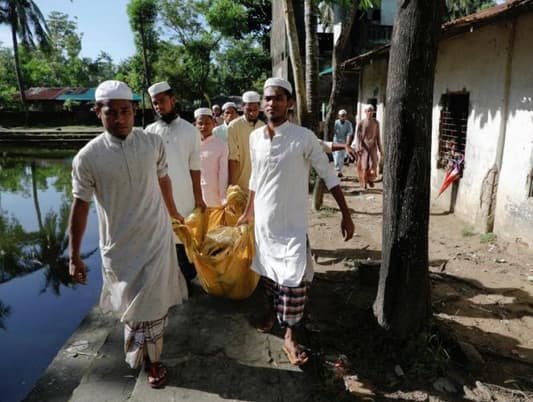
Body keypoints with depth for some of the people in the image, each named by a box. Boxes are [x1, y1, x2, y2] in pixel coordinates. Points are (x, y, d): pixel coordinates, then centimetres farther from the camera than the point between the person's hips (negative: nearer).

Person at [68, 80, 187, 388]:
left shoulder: (153, 143, -6)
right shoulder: (88, 157, -13)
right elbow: (80, 206, -6)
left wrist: (174, 213, 24)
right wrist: (74, 256, -2)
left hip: (158, 239, 2)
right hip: (121, 246, -1)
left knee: (155, 303, 12)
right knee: (135, 305, 12)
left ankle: (149, 358, 37)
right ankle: (149, 359, 35)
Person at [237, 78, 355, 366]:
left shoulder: (303, 137, -14)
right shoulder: (255, 137, 1)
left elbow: (328, 176, -8)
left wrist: (346, 214, -10)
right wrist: (249, 211, 20)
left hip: (292, 225, -4)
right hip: (264, 221, 5)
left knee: (293, 282, -1)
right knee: (268, 273, 21)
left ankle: (290, 337, 17)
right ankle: (272, 309, 47)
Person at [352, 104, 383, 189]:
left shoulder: (376, 122, 6)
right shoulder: (361, 123, -3)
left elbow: (378, 136, 10)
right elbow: (357, 136, -6)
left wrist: (380, 149, 9)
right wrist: (358, 147, -19)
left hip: (373, 147, 2)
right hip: (363, 147, -2)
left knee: (373, 165, -8)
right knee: (365, 166, -5)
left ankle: (371, 179, 19)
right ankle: (364, 183, 12)